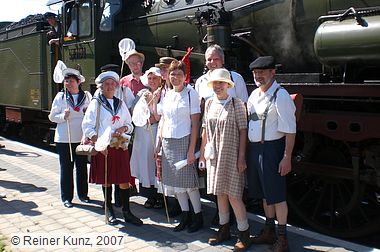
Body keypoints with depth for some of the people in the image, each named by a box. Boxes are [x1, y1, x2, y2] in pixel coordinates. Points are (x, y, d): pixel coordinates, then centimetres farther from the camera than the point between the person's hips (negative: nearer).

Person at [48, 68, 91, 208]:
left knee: (82, 166, 11)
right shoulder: (60, 96, -2)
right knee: (66, 167, 3)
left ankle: (83, 194, 27)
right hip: (64, 139, -2)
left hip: (82, 138, 2)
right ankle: (66, 197, 15)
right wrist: (63, 116, -18)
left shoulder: (86, 96, 3)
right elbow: (52, 116, 1)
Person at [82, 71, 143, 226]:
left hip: (120, 146, 3)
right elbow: (87, 126, -4)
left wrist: (124, 128, -6)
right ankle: (109, 212, 19)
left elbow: (130, 124, 17)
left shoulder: (120, 104, 13)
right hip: (102, 147, -3)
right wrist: (98, 142, -15)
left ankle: (126, 212, 10)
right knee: (106, 181, 6)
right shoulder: (96, 103, 1)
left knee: (124, 180, 0)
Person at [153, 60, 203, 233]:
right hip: (168, 142, 6)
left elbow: (195, 124, -8)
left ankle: (198, 216, 13)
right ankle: (185, 216, 21)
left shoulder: (191, 94, -5)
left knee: (188, 181, -3)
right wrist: (159, 144, 8)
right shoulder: (166, 95, 10)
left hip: (184, 141, -5)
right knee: (175, 181, 9)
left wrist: (191, 149, -13)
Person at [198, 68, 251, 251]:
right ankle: (224, 230, 28)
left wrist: (241, 158, -12)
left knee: (233, 195, -4)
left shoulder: (237, 104, -9)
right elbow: (205, 131, 11)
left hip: (231, 156, -5)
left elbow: (243, 131, -9)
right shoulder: (209, 104, 6)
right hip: (214, 156, 5)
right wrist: (202, 154, 11)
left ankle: (244, 235, 11)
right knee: (220, 193, 13)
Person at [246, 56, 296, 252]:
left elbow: (290, 130, -17)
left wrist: (287, 158, -20)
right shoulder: (254, 94, 11)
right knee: (264, 193, 19)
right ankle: (269, 231, 35)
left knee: (276, 194, 2)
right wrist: (247, 151, 9)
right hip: (253, 148, 8)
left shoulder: (280, 96, -13)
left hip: (271, 148, -8)